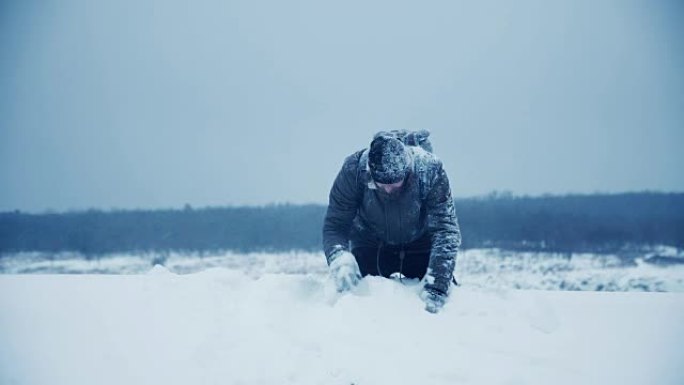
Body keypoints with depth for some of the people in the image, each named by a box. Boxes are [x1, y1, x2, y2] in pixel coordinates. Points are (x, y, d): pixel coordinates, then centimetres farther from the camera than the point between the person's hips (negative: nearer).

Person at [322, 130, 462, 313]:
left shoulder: (430, 171, -33)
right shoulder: (353, 169, -31)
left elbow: (446, 231, -34)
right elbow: (335, 225, -27)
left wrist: (436, 286, -44)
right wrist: (339, 258, -49)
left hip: (420, 243, 0)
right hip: (370, 243, 1)